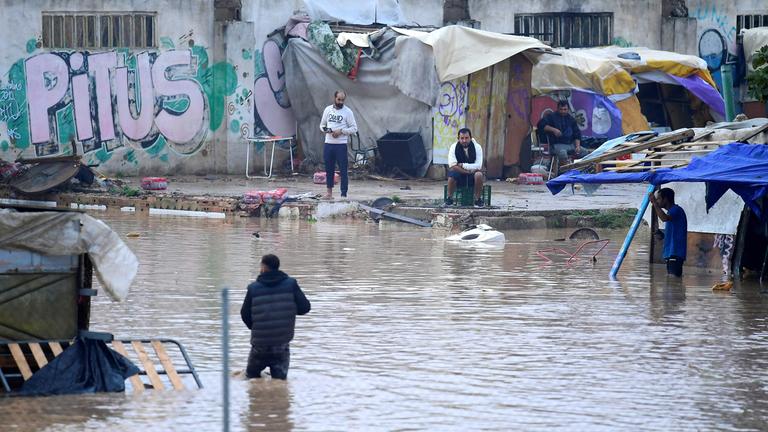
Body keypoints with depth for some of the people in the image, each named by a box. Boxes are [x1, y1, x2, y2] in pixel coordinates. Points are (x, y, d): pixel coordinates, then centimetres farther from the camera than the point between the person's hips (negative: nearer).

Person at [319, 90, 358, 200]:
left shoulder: (347, 112, -3)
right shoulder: (328, 109, 9)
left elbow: (354, 128, -4)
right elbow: (322, 125, 16)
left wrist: (341, 131, -16)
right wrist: (325, 130, -7)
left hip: (341, 145, -4)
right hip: (328, 144, 4)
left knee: (343, 170, -3)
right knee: (329, 169, 10)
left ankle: (344, 195, -1)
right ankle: (329, 192, 20)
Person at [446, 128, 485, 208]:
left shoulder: (477, 147, -9)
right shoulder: (454, 147, -8)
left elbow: (478, 166, -16)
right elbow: (452, 165, -18)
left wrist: (462, 165, -19)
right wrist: (469, 171, -21)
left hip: (472, 177, 0)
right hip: (459, 175, 0)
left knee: (479, 174, -33)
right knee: (452, 173, -33)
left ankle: (478, 200, -17)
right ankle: (449, 198, -13)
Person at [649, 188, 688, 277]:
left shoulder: (676, 210, -10)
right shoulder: (671, 212, 21)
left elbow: (664, 218, -32)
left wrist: (654, 203, -24)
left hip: (675, 253, -10)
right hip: (670, 253, 10)